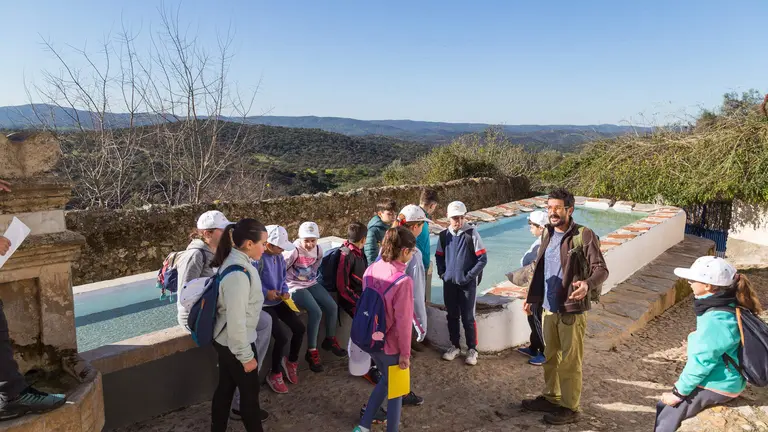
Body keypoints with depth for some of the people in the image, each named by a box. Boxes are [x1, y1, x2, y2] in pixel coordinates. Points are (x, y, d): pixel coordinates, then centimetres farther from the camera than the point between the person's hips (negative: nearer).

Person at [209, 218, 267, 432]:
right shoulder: (238, 274, -30)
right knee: (249, 392, 10)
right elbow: (236, 321, -27)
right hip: (235, 343, -9)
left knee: (225, 387, 22)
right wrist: (246, 355, -18)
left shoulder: (235, 262, 0)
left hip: (226, 340, 9)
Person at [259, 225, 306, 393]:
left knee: (300, 328, 2)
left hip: (278, 301, 8)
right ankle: (275, 374, 8)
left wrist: (285, 291, -2)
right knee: (281, 337, -18)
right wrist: (266, 292, -24)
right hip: (263, 304, -8)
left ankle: (291, 361, 29)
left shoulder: (279, 257, 3)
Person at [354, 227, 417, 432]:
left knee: (385, 380, 28)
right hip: (391, 345, -7)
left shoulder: (371, 270, -6)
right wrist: (405, 353, -10)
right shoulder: (403, 281, -26)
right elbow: (403, 321, -22)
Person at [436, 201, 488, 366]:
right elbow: (439, 256, 14)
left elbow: (482, 259, -9)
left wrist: (469, 276, -12)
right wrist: (442, 273, 2)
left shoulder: (472, 234, -10)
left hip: (467, 284, -4)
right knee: (452, 316, 14)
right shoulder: (444, 235, 1)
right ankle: (455, 346, 30)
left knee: (468, 318, 3)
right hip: (449, 283, 4)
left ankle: (472, 349, 19)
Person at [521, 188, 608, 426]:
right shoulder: (547, 234, 7)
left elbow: (601, 269, -18)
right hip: (549, 308, 7)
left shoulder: (584, 235, -15)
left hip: (572, 310, -7)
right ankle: (550, 398, 36)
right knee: (550, 357, 19)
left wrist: (587, 284, -38)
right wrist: (533, 297, 15)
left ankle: (570, 408, 21)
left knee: (570, 362, 6)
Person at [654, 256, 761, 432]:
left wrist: (679, 392, -14)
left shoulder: (716, 320, -29)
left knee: (667, 416, -3)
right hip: (724, 379, 9)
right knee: (664, 408, 13)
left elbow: (702, 360, -25)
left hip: (717, 385, -9)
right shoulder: (727, 306, 2)